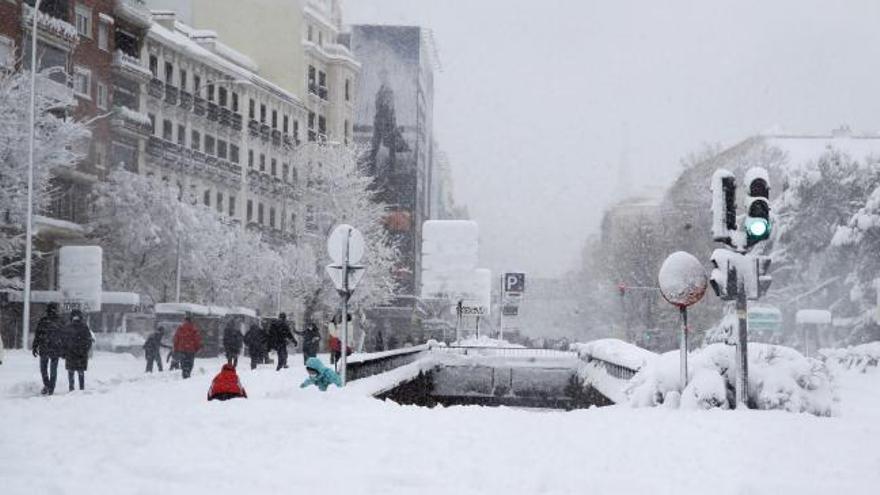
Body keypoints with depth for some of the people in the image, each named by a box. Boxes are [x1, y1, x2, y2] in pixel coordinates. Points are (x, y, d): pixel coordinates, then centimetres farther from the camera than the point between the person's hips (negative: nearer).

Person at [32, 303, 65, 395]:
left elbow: (37, 335, -6)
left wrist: (35, 347, 0)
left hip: (44, 349, -2)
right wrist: (63, 350, 11)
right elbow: (63, 336, 5)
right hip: (56, 349, 2)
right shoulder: (60, 322, 1)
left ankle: (46, 385, -3)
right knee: (53, 370, 10)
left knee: (43, 368, 14)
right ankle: (51, 389, 10)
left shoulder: (42, 321, -5)